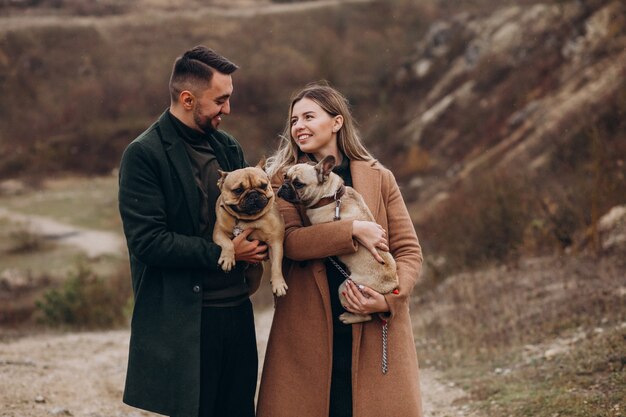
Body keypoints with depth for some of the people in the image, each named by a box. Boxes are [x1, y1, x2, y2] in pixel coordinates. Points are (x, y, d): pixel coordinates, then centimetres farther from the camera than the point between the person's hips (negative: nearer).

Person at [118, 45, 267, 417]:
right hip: (184, 321, -7)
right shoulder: (144, 155, -9)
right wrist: (223, 252, -16)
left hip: (236, 312, 7)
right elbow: (147, 241, -16)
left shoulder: (227, 147, 13)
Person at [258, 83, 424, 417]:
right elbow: (289, 241, -11)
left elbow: (409, 251, 6)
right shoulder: (283, 179, 6)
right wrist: (353, 230, -18)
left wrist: (388, 299, -11)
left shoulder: (379, 179, 8)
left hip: (374, 333, 1)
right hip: (306, 335, 0)